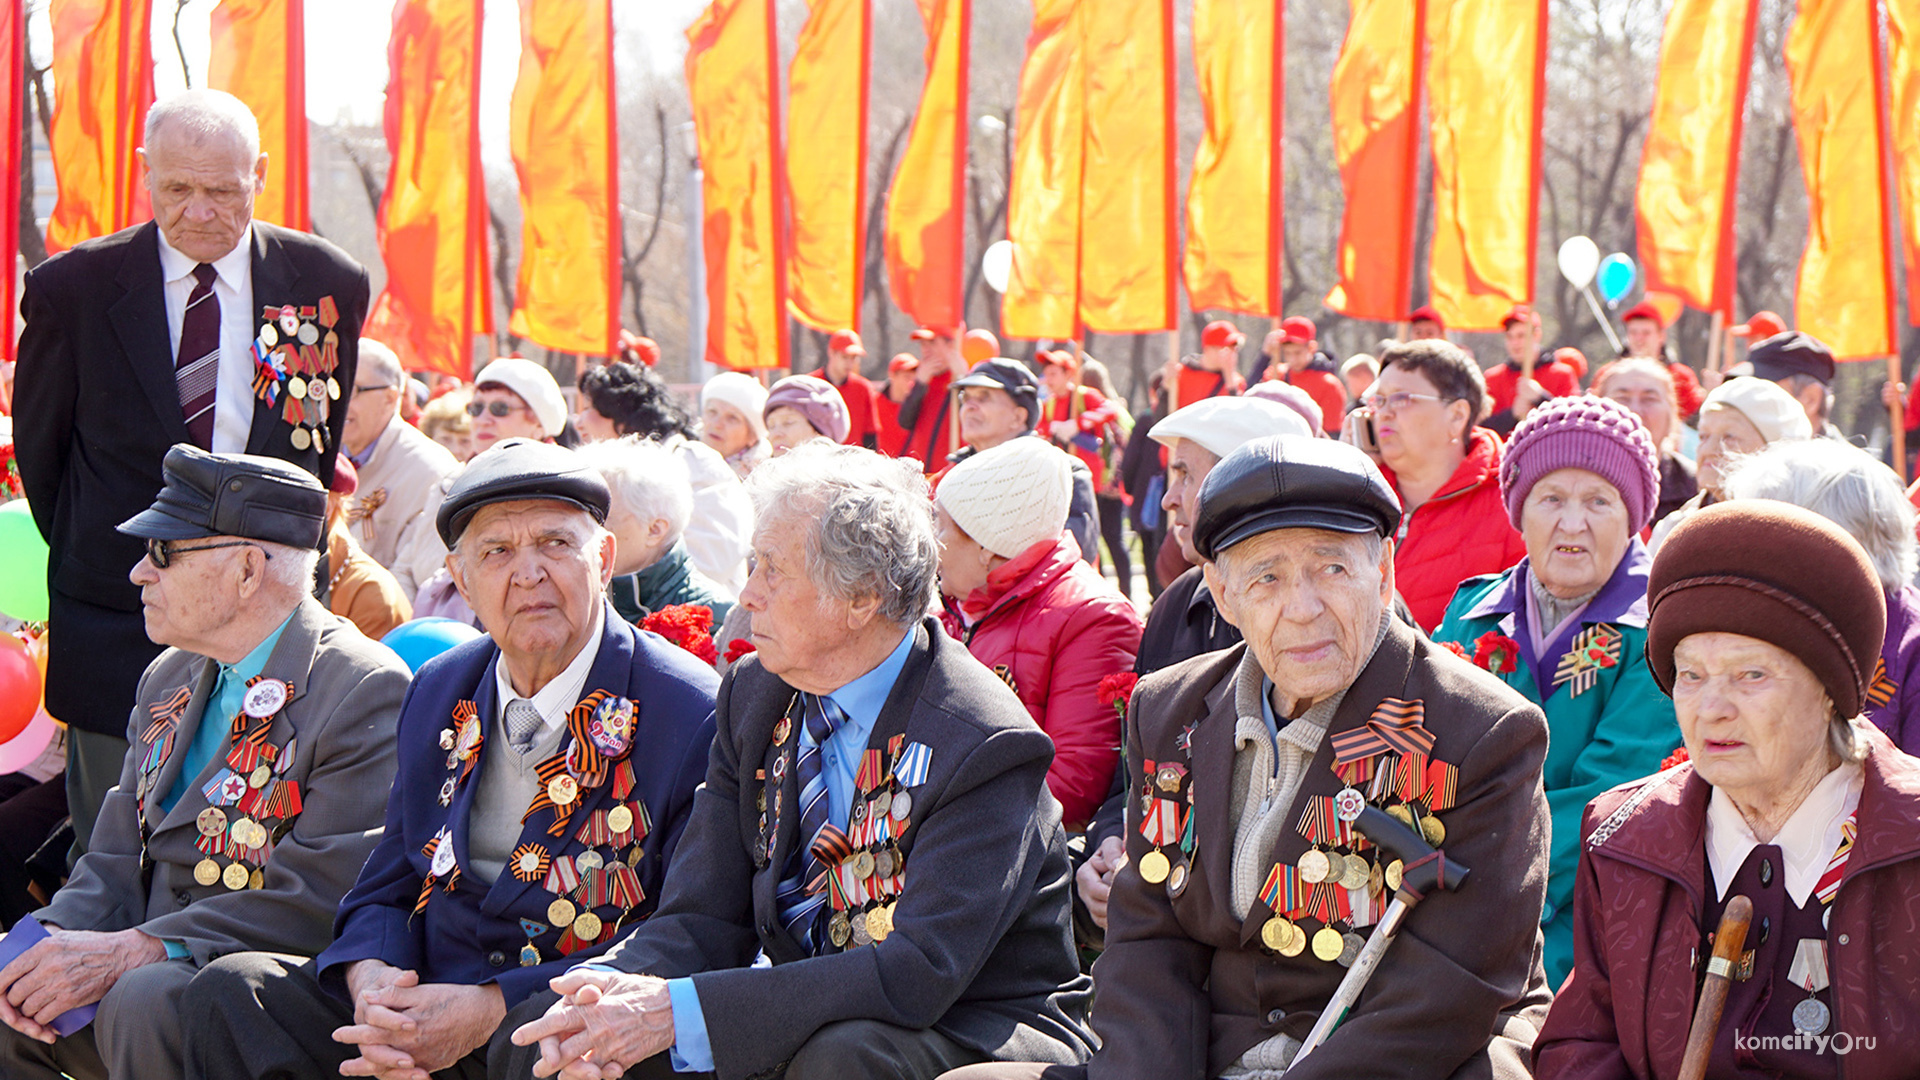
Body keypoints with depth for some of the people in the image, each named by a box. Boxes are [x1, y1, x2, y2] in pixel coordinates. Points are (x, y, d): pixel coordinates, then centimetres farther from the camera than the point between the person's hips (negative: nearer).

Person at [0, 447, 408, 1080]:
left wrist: (130, 952, -22)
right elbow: (118, 860, 14)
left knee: (146, 999, -33)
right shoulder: (168, 678, 15)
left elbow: (324, 899, -21)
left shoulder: (368, 691, -14)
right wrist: (57, 941, -9)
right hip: (159, 961, 8)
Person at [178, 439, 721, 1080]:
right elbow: (385, 891, 17)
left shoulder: (693, 716, -9)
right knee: (229, 991, -12)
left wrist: (490, 1011, -21)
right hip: (422, 1003, 6)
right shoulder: (439, 691, 13)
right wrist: (369, 979, -9)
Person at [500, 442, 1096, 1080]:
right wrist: (615, 989, -24)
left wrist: (679, 1010, -33)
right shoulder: (754, 697, 2)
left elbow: (920, 972, -29)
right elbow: (702, 919, 0)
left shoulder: (983, 744, -20)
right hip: (805, 1022, 6)